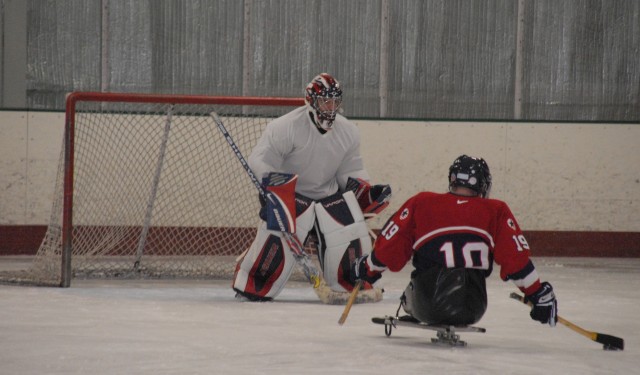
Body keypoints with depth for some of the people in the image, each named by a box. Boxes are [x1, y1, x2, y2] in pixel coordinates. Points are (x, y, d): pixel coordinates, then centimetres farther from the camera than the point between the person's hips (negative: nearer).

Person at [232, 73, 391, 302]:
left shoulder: (349, 132, 0)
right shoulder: (286, 127, -19)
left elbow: (351, 172, 9)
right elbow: (260, 160, -19)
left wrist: (368, 193, -7)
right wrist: (271, 183, -35)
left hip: (330, 195, 5)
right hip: (289, 194, -5)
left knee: (351, 238, -4)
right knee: (278, 237, -22)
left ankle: (356, 284, 20)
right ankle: (250, 284, -9)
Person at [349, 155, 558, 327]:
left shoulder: (421, 204, 5)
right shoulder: (496, 212, 5)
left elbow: (390, 248, 8)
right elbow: (516, 259, 1)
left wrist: (367, 269, 26)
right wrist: (538, 295, 11)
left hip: (426, 305, 0)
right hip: (473, 310, 0)